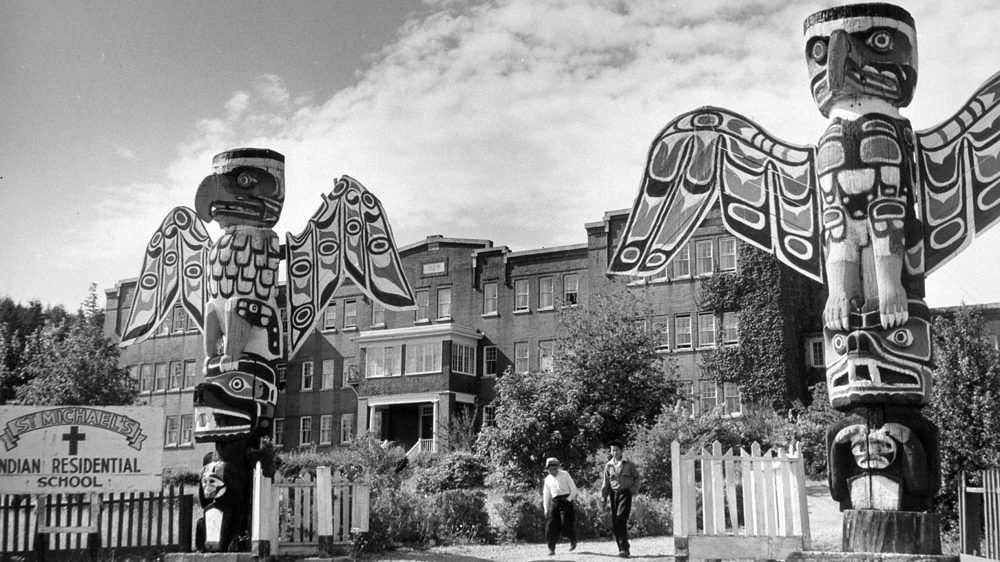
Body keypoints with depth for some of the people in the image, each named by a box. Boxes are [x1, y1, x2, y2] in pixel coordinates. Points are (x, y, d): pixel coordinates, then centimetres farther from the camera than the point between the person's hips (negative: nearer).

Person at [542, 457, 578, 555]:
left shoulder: (565, 475, 1)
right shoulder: (547, 479, 12)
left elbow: (574, 489, 1)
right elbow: (546, 495, 16)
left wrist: (568, 499, -10)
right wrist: (546, 509, 12)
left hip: (566, 500, -4)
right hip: (554, 502, 4)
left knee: (566, 524, -12)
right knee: (551, 525, -7)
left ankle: (573, 540, 17)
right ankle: (551, 549, -4)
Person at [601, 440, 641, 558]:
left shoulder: (629, 464, 2)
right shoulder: (608, 466, 10)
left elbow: (636, 477, 12)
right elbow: (605, 483, 13)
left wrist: (633, 489, -1)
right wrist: (604, 498, 8)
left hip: (625, 493, -4)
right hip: (613, 494, 4)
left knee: (621, 520, -18)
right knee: (614, 523, 2)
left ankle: (624, 549, -19)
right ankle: (622, 549, 11)